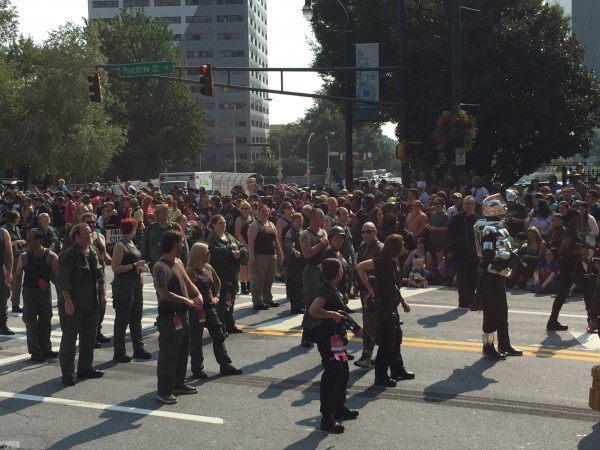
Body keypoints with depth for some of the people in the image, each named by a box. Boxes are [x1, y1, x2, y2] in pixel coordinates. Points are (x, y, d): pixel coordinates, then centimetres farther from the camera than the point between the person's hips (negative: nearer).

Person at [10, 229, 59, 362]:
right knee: (31, 323, 0)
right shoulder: (24, 257, -1)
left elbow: (56, 276, -1)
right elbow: (17, 276, 5)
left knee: (45, 321, 11)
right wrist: (15, 294, 2)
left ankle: (45, 349, 24)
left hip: (45, 291, 0)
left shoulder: (51, 256, -5)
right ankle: (35, 352, 7)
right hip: (29, 292, 0)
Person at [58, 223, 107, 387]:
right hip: (73, 305, -8)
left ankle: (85, 368, 26)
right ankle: (67, 373, 7)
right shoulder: (68, 256, -14)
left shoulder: (94, 252, 9)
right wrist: (68, 302, -20)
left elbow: (100, 275, 17)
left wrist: (103, 294, 12)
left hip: (92, 303, 8)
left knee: (89, 337, 14)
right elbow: (64, 281, -17)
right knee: (69, 338, 0)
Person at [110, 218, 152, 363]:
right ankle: (119, 353, 9)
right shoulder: (120, 245, -13)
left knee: (136, 318, 14)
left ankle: (138, 348, 24)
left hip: (136, 285, 9)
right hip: (123, 286, -9)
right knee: (122, 320, 0)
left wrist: (140, 267, 7)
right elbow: (115, 268, -19)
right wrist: (134, 265, -20)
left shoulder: (131, 243, 12)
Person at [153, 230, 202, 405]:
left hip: (182, 313, 10)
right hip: (169, 315, -10)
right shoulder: (160, 266, -18)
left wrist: (198, 295, -4)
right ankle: (164, 391, 3)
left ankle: (178, 384, 31)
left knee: (183, 351, 18)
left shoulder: (178, 262, 12)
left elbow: (187, 282, 17)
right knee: (168, 353, -4)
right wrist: (187, 301, -19)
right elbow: (164, 294, -23)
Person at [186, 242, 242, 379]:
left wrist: (216, 296, 13)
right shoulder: (191, 271, -16)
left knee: (219, 336, 9)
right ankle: (197, 369, 15)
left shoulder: (208, 268, 6)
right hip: (196, 309, -7)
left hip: (210, 307, 8)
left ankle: (226, 366, 17)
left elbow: (217, 282, 23)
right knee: (196, 340, 4)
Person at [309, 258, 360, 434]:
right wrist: (333, 315, -26)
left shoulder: (333, 289, 9)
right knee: (332, 374, -7)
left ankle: (339, 408, 34)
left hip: (336, 336, 10)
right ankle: (327, 418, -3)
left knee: (342, 371, 19)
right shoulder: (327, 290, -21)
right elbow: (313, 310, -35)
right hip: (328, 338, -10)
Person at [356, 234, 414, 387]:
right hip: (382, 307, -9)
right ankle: (381, 376, 5)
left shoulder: (394, 262, 9)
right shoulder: (382, 261, -18)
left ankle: (398, 370, 30)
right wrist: (369, 286, -17)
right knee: (387, 341, -4)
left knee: (396, 337, 17)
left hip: (391, 307, 9)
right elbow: (360, 267, -22)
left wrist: (403, 302, 19)